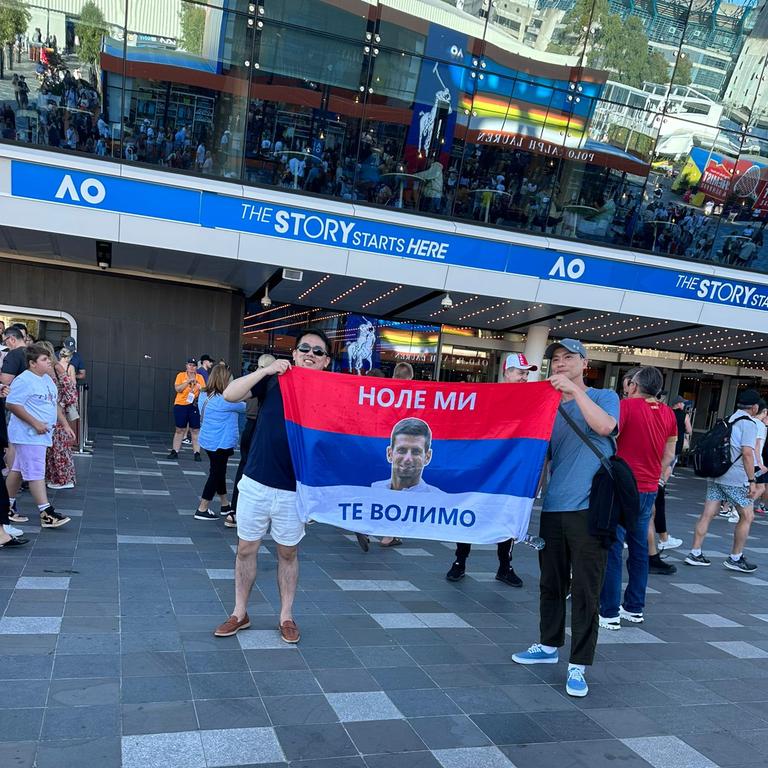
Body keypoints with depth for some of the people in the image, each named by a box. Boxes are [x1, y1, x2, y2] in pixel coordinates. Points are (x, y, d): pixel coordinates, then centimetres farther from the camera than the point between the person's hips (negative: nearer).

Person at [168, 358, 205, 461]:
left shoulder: (200, 377, 8)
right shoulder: (181, 375, 4)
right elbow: (177, 389, -8)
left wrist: (200, 388, -13)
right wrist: (188, 381, -15)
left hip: (195, 406, 1)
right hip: (181, 405, 0)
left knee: (195, 430, -1)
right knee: (179, 430, 6)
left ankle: (197, 453, 2)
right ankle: (174, 451, 12)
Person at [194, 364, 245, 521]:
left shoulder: (204, 395, 4)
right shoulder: (224, 400, -21)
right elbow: (244, 407, -7)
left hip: (209, 441, 9)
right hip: (219, 443, -9)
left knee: (218, 472, 18)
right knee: (216, 474, 2)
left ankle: (225, 505, 30)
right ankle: (202, 510, 7)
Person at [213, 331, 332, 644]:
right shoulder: (272, 381, -1)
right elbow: (230, 394, -13)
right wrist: (266, 369, -19)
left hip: (293, 491, -1)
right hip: (255, 483, 1)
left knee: (288, 554, 13)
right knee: (246, 549, 12)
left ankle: (286, 616, 29)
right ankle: (240, 613, 29)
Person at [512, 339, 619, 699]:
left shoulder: (604, 397, 3)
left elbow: (604, 426, -19)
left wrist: (575, 390, -21)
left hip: (589, 508, -4)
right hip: (553, 507, 5)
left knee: (585, 589, 0)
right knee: (551, 583, 15)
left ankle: (578, 666, 9)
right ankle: (549, 645, 33)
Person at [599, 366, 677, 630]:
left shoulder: (627, 405, -13)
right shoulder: (668, 413, 6)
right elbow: (669, 454, 14)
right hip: (649, 490, 7)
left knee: (612, 549, -1)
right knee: (639, 548, 16)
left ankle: (609, 613, 2)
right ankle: (635, 608, 25)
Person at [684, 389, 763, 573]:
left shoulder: (728, 420, 15)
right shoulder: (748, 423, -8)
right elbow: (747, 453, -17)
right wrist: (752, 481, -16)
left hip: (715, 475, 7)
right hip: (735, 479, -7)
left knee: (707, 515, 6)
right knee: (747, 517, 8)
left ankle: (695, 553, 6)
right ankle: (735, 558, 15)